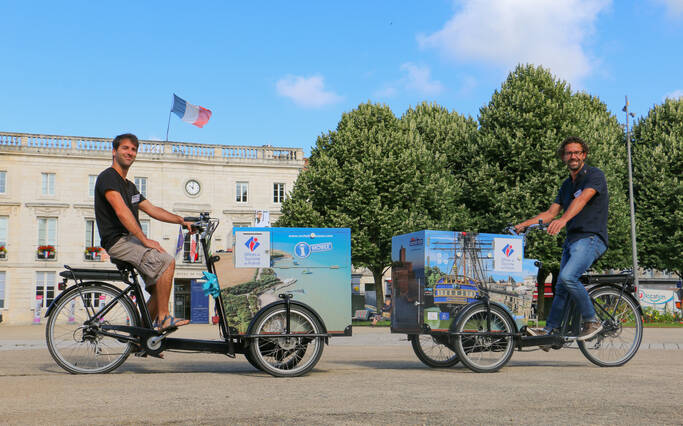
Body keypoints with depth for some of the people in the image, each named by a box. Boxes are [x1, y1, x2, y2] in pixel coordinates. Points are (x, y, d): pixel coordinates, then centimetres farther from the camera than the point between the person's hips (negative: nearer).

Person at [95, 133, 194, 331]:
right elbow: (121, 212, -19)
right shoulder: (107, 177, -6)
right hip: (118, 242, -9)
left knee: (161, 284, 2)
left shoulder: (129, 186, 24)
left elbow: (153, 210, 22)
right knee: (166, 261, -25)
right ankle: (163, 318, -20)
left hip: (132, 240, 9)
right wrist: (145, 240, -26)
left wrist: (182, 221, 9)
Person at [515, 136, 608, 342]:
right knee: (561, 287, 8)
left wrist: (563, 220, -43)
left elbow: (582, 199, -26)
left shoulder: (595, 175, -7)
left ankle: (592, 321, -11)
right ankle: (549, 330, 14)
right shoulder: (567, 184, 17)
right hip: (572, 240, 8)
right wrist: (526, 223, 0)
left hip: (591, 238, -8)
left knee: (567, 276, -25)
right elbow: (551, 212, 15)